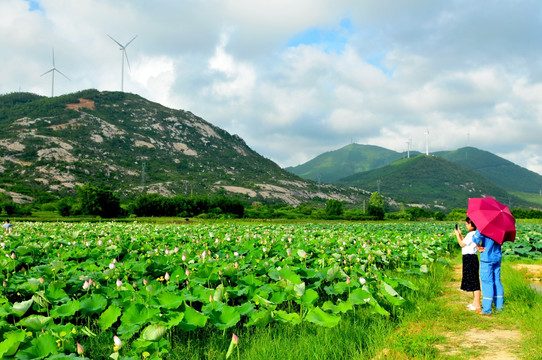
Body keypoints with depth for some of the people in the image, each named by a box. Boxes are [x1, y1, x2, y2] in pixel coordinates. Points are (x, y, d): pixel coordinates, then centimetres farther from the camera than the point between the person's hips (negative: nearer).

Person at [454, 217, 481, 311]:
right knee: (473, 282, 16)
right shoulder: (472, 234, 13)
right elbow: (464, 243, 18)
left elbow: (462, 244, -14)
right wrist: (460, 234, 17)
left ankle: (477, 305, -2)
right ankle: (475, 302, 25)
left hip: (471, 258, -10)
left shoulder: (472, 234, -17)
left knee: (474, 282, -6)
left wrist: (457, 235, -3)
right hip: (468, 259, 10)